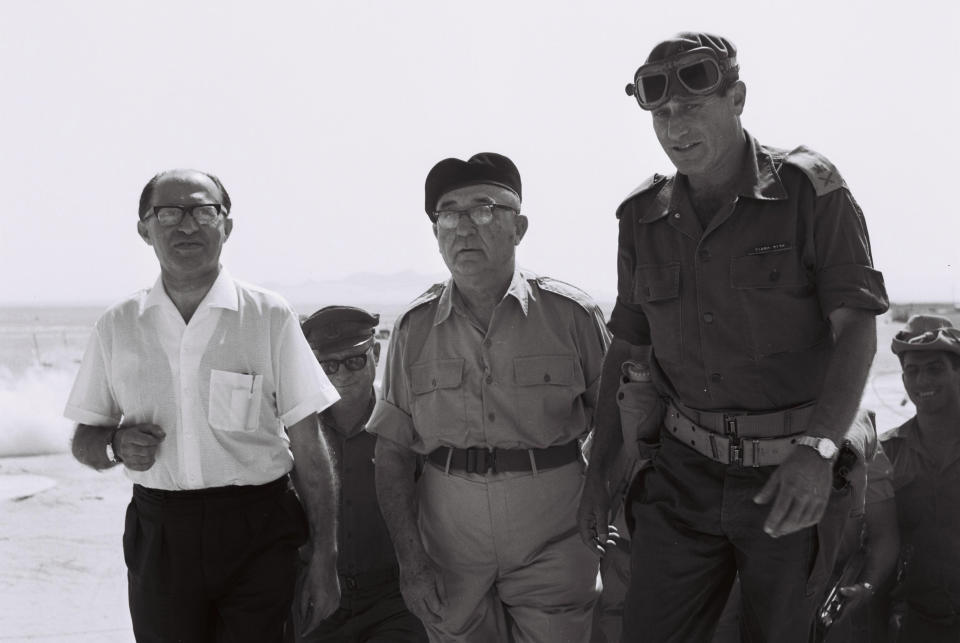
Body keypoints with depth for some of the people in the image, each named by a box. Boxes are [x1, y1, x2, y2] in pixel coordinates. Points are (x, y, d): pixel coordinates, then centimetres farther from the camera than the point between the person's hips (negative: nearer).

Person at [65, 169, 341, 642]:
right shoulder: (117, 327, 6)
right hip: (157, 535, 2)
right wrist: (115, 445, -10)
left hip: (258, 535, -2)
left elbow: (308, 448, -2)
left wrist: (324, 559, -6)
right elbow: (84, 441, 13)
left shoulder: (270, 317, -2)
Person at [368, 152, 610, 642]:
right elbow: (392, 455, 5)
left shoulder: (570, 315, -2)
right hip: (449, 541, 2)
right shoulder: (415, 329, 4)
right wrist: (411, 562, -2)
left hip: (552, 545, -2)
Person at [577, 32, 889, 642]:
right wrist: (599, 470, 12)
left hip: (794, 476, -3)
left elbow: (857, 327, -15)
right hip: (685, 471, 3)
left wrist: (818, 448, -28)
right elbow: (626, 350, 15)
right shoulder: (644, 219, 6)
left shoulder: (810, 190, -8)